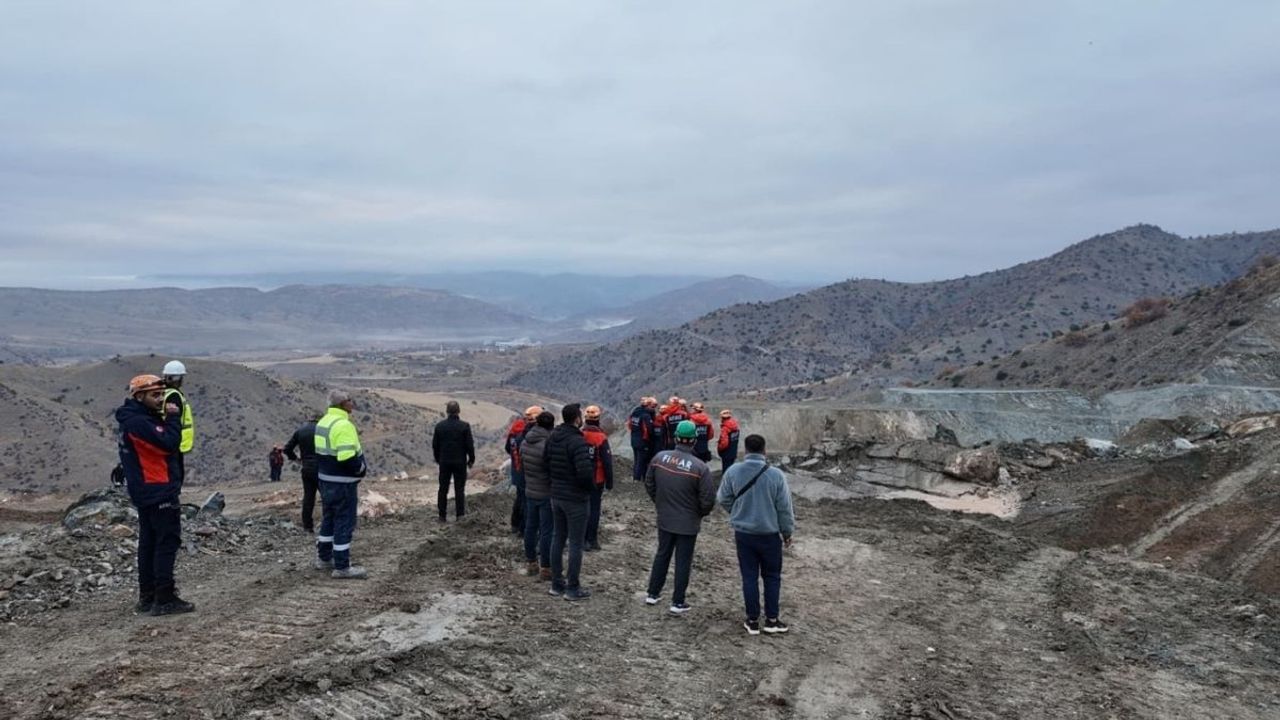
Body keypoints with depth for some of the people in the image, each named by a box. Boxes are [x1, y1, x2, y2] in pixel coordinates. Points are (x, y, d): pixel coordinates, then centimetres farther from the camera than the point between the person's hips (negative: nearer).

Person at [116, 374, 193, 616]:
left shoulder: (140, 419, 14)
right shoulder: (138, 422, -18)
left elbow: (163, 445, 14)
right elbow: (168, 443, -25)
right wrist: (173, 418, -15)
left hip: (145, 493, 11)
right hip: (159, 491, -11)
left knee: (149, 542, 14)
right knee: (167, 541, -7)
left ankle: (147, 597, 21)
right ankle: (164, 598, -6)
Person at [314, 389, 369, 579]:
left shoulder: (323, 422, 9)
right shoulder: (344, 425, -22)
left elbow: (324, 452, 13)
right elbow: (348, 458, -29)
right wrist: (362, 469, -10)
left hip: (325, 479, 10)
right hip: (342, 483, -9)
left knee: (328, 519, 20)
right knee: (344, 522, -1)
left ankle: (324, 558, 31)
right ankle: (342, 567, 4)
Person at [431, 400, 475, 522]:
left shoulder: (439, 425, -1)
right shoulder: (464, 426, -10)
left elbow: (435, 445, 4)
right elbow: (469, 445, -9)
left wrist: (437, 458, 17)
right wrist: (471, 459, 5)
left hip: (444, 462, 2)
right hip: (460, 462, -2)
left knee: (443, 489, 9)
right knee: (459, 489, 4)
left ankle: (442, 515, 12)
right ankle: (460, 515, 3)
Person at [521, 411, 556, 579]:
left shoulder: (525, 443, 1)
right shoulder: (548, 445, -23)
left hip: (530, 491, 8)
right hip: (547, 494, -7)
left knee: (530, 527, 17)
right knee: (546, 531, 1)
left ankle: (531, 563, 28)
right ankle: (545, 568, 7)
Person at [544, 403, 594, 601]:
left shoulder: (552, 438, 4)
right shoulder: (577, 441, -22)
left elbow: (547, 464, 11)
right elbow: (585, 472, -28)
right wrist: (590, 486, -10)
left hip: (556, 495, 8)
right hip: (575, 497, -8)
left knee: (557, 538, 16)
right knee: (575, 543, 2)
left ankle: (557, 584, 25)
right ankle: (572, 588, 8)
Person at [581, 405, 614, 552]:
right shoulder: (601, 437, -15)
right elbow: (607, 461, -14)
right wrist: (609, 481, -5)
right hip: (597, 479, -4)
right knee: (594, 509, 3)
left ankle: (582, 538, 22)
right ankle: (591, 540, 4)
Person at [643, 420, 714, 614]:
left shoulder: (659, 458, -9)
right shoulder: (700, 467, -22)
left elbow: (649, 485, 3)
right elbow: (708, 499, -17)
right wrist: (702, 513, 4)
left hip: (664, 519, 4)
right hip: (688, 522, -4)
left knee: (662, 554, 21)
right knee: (683, 561, 9)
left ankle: (653, 594, 30)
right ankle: (678, 602, 17)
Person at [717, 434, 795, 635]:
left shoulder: (733, 472, -10)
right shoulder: (775, 474, -15)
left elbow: (723, 499, 2)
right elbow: (785, 507, -8)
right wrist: (787, 532, 6)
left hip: (743, 533, 1)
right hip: (769, 534, -1)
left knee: (749, 577, 11)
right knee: (772, 577, 15)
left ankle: (753, 620, 17)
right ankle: (771, 619, 21)